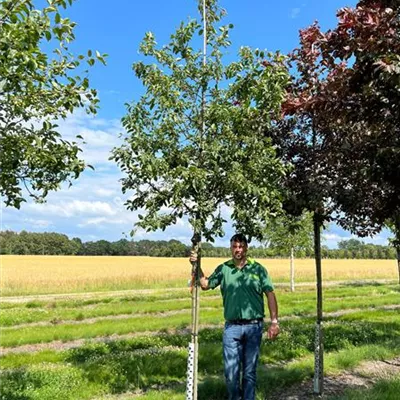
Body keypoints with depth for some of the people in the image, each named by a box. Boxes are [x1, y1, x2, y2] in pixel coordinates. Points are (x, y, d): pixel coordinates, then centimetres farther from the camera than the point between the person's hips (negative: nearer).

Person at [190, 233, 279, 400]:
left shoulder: (258, 269, -1)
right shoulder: (223, 269, 3)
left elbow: (270, 294, -1)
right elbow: (205, 285, 4)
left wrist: (274, 321, -6)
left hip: (254, 327, -1)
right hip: (232, 327, 1)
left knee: (249, 371, 11)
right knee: (231, 370, 4)